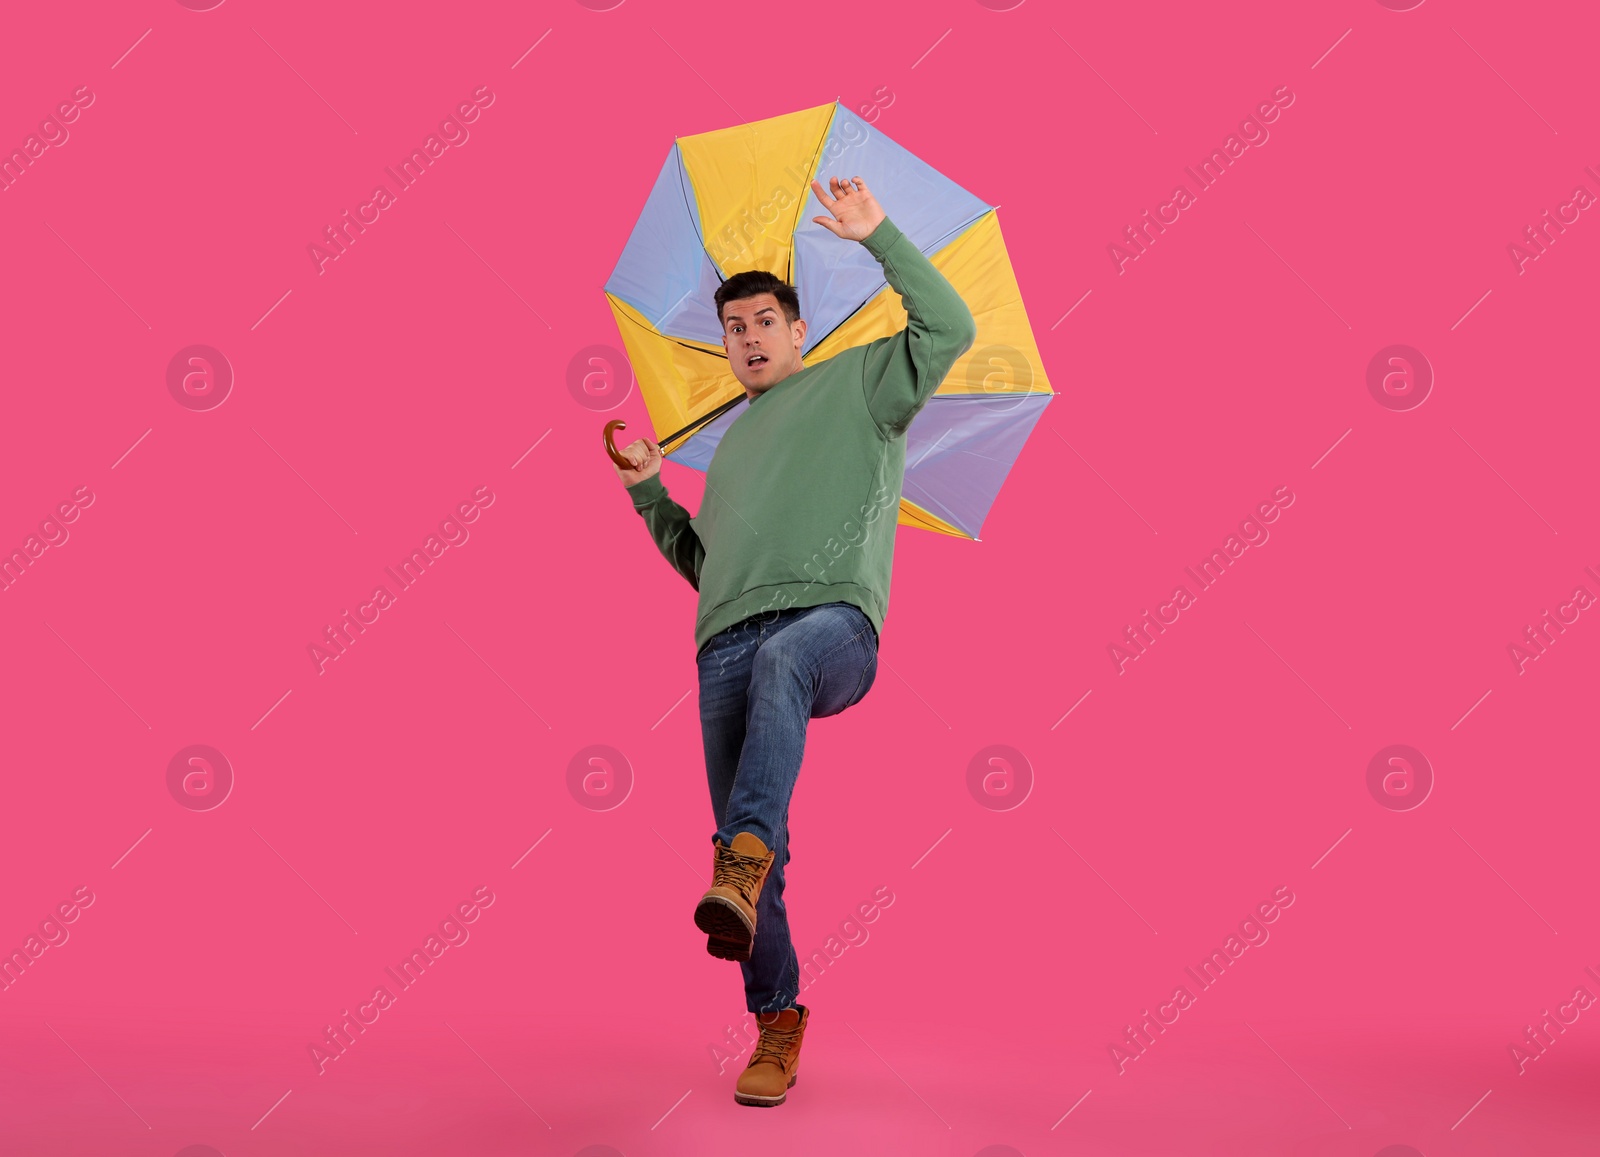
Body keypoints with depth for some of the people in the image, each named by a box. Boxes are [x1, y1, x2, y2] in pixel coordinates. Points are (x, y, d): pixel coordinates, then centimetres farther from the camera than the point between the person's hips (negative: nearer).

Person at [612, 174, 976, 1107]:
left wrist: (878, 236, 5)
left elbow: (950, 329, 4)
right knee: (747, 807, -3)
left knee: (782, 663, -42)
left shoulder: (854, 383, 19)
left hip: (833, 619, -5)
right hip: (728, 639, 6)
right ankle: (777, 1023, 9)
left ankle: (744, 866, -55)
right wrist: (649, 492, 25)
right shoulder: (733, 445, 34)